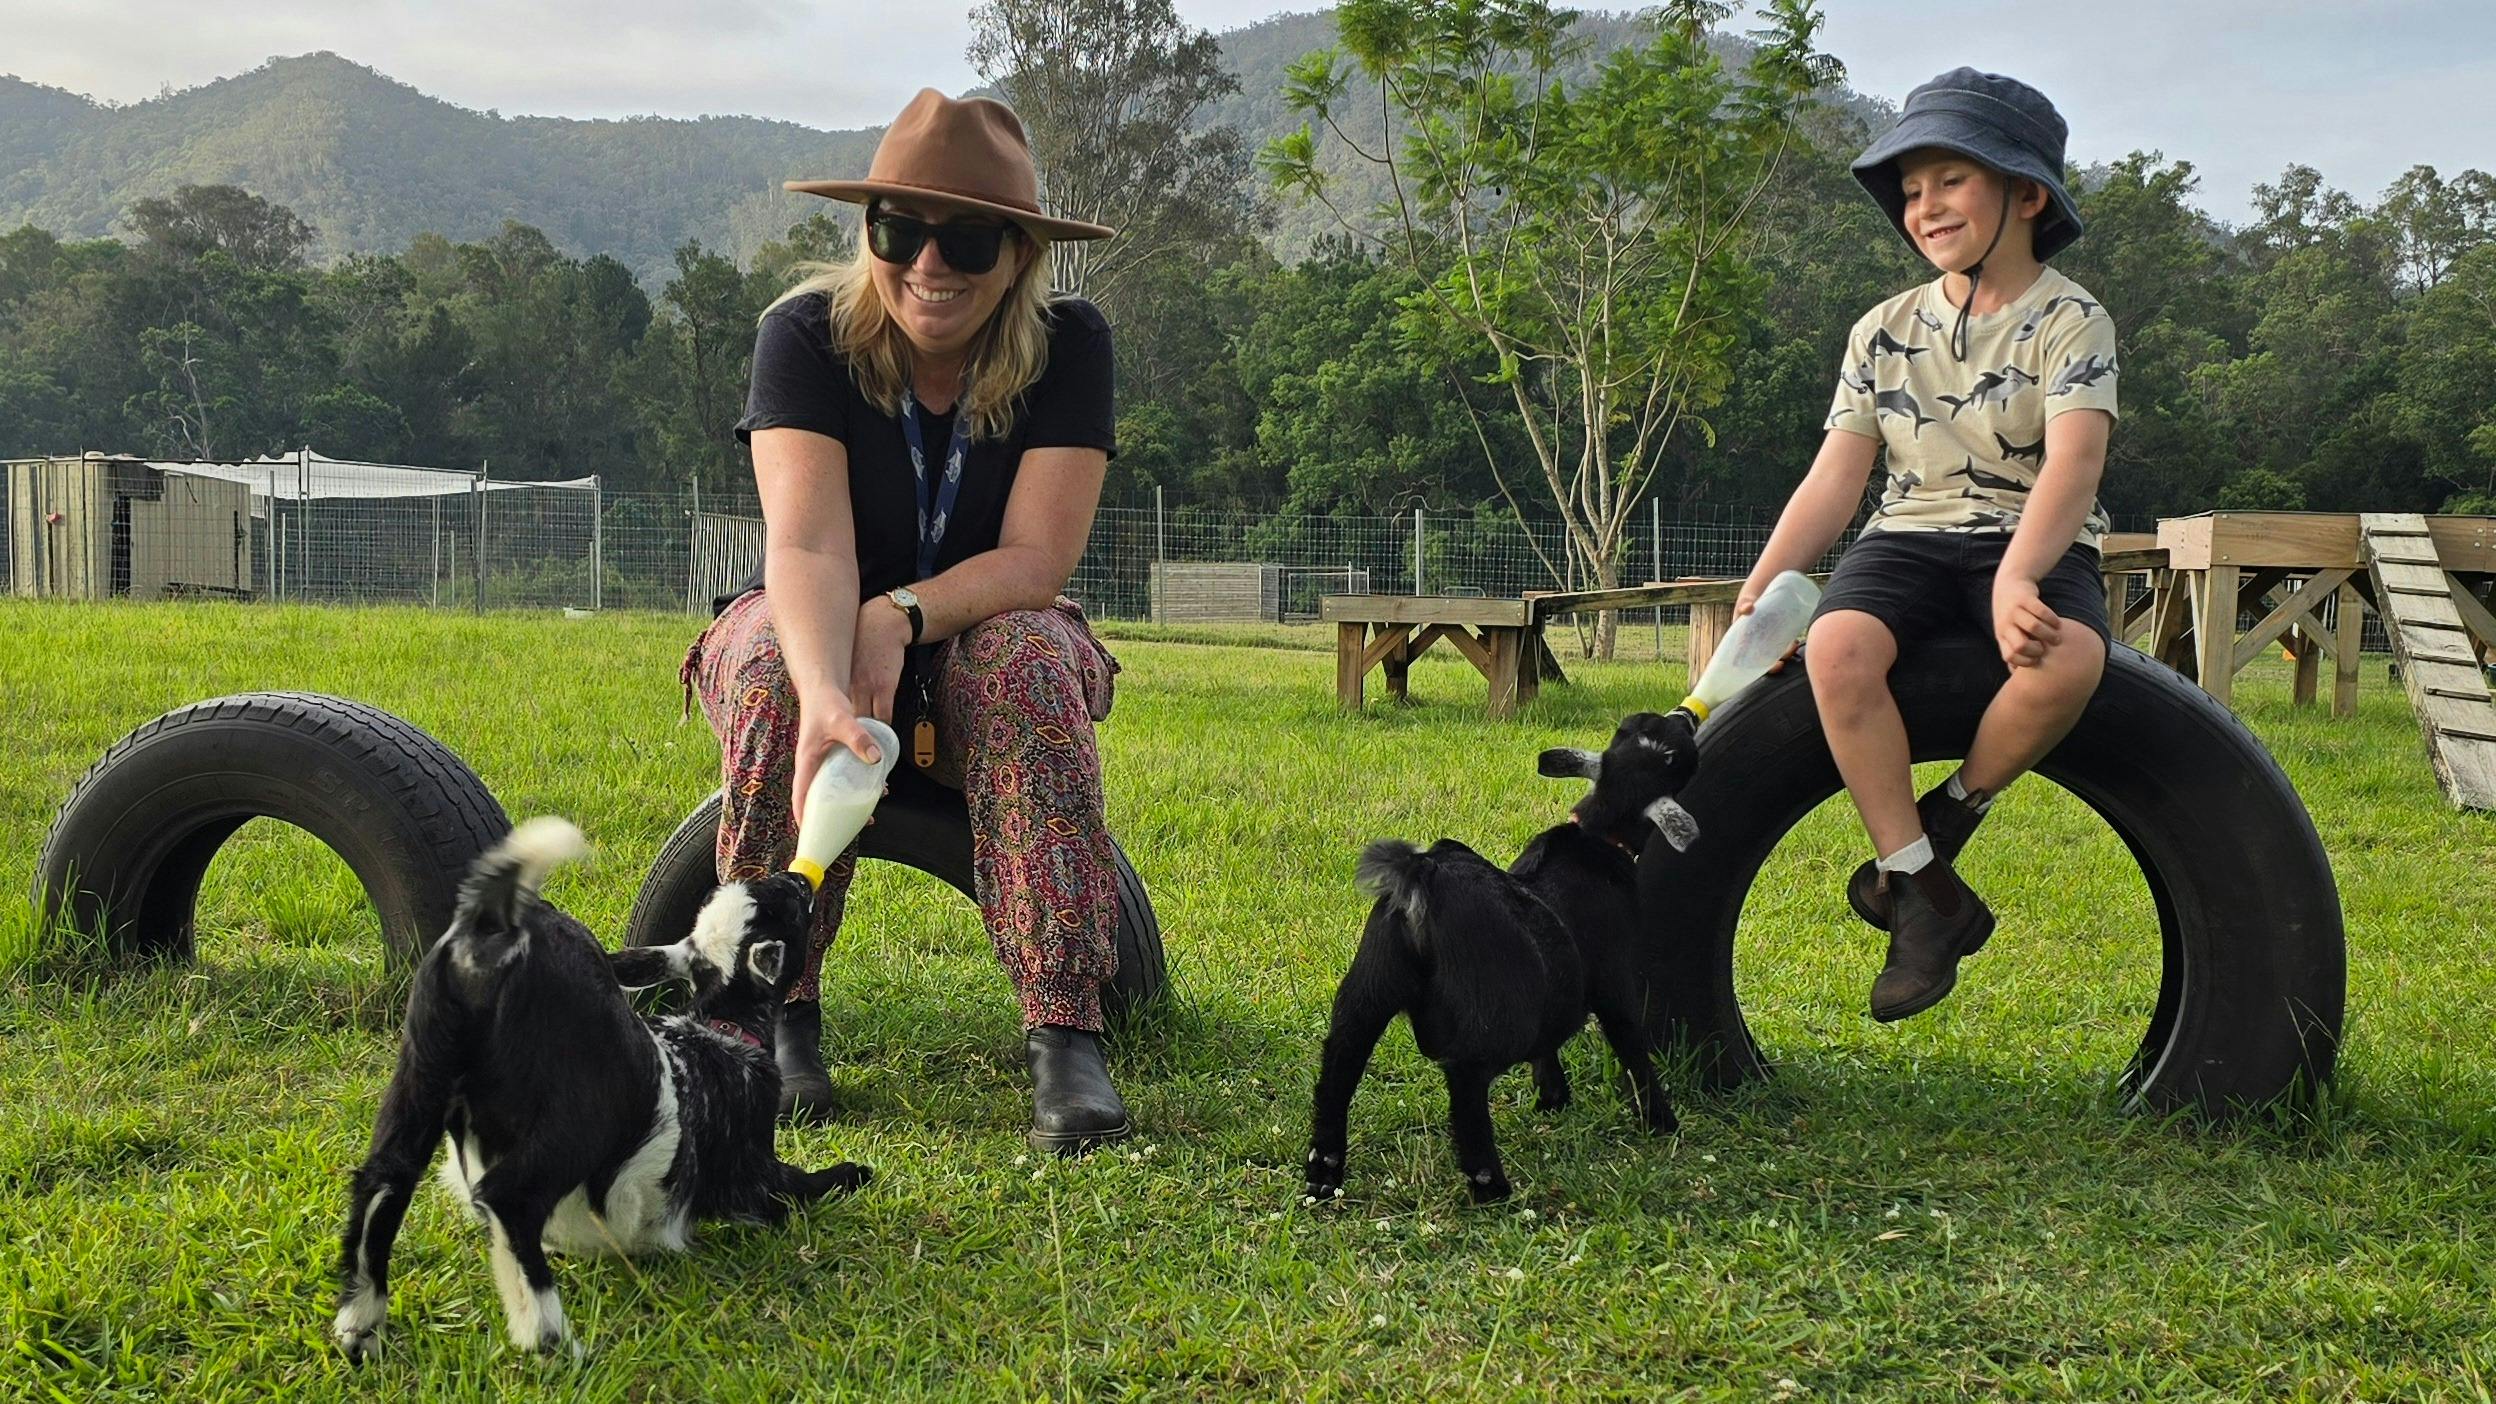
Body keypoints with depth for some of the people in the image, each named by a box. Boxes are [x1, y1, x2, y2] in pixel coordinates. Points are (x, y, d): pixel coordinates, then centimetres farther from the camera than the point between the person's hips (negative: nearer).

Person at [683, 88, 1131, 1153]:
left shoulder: (1068, 346, -14)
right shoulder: (807, 335, -18)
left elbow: (1037, 561, -20)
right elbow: (807, 545, -32)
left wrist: (901, 618, -37)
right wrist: (825, 693, -51)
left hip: (984, 635, 1)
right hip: (807, 630, 0)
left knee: (1026, 663, -34)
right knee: (778, 677, -35)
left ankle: (1066, 1032, -38)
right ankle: (779, 1015, -22)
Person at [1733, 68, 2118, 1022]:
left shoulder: (2070, 321, -4)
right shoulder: (1885, 330, 10)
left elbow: (2073, 463, -20)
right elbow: (1835, 476, 9)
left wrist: (2016, 579, -38)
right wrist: (1755, 596, -2)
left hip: (2034, 546, -3)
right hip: (1911, 536, 3)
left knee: (2068, 657, -38)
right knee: (1836, 647, -32)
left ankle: (1951, 817, -10)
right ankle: (1924, 893, -22)